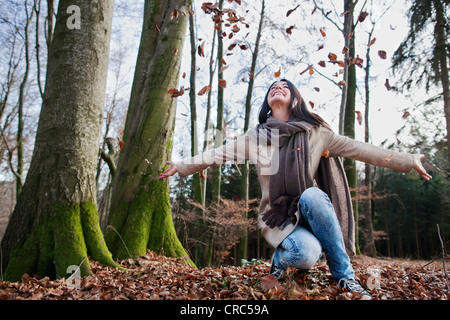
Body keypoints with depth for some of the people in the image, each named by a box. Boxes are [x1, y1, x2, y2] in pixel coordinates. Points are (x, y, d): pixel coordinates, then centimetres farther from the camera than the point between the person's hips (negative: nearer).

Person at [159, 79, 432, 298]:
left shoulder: (315, 132, 3)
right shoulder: (256, 136, 4)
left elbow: (358, 149, 2)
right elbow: (218, 155, 5)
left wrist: (409, 161, 0)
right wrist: (180, 167, 2)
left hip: (311, 212, 1)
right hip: (279, 218, -1)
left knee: (311, 195, -35)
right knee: (307, 253, -33)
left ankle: (345, 275, -17)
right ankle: (282, 258, 5)